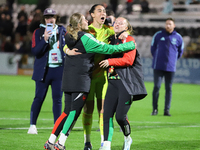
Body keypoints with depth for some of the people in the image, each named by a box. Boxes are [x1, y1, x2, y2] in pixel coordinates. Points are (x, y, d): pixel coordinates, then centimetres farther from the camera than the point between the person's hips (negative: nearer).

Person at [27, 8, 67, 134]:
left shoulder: (62, 30, 9)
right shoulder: (38, 32, 1)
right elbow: (35, 51, -7)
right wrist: (45, 39, -21)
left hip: (59, 69, 2)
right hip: (43, 70, -2)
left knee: (57, 99, 3)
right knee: (39, 98, -2)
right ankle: (32, 125, 6)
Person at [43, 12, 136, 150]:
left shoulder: (70, 37, 7)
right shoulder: (86, 39, -13)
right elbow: (108, 49, -11)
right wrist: (130, 45, -1)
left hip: (68, 79, 8)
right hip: (81, 80, -8)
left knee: (68, 112, 12)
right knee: (74, 112, -2)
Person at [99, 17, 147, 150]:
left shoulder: (129, 40, -1)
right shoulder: (111, 40, 18)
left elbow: (128, 60, -13)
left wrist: (110, 61, -19)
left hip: (127, 83, -6)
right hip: (113, 81, 6)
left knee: (120, 116, -10)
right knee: (107, 114, -8)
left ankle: (127, 138, 18)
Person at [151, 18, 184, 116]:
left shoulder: (178, 38, 4)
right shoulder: (158, 35, 2)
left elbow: (180, 51, 18)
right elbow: (153, 48, 14)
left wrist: (174, 59, 13)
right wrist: (156, 58, 12)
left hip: (171, 67, 1)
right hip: (158, 67, -1)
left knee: (168, 89, 3)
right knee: (156, 87, -6)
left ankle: (167, 110, 6)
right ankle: (155, 109, 1)